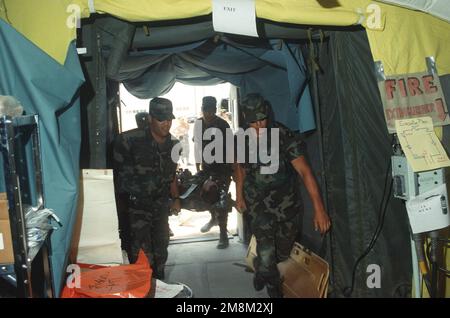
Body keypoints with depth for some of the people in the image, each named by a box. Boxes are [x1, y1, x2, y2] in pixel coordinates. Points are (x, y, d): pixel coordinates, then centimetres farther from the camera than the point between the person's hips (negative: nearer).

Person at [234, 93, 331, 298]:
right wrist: (239, 196, 11)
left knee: (284, 251, 15)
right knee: (266, 252, -7)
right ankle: (272, 284, 28)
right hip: (259, 204, 0)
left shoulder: (286, 138, -21)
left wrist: (319, 208, -33)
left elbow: (305, 171, -26)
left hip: (287, 202, 0)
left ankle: (263, 270, 50)